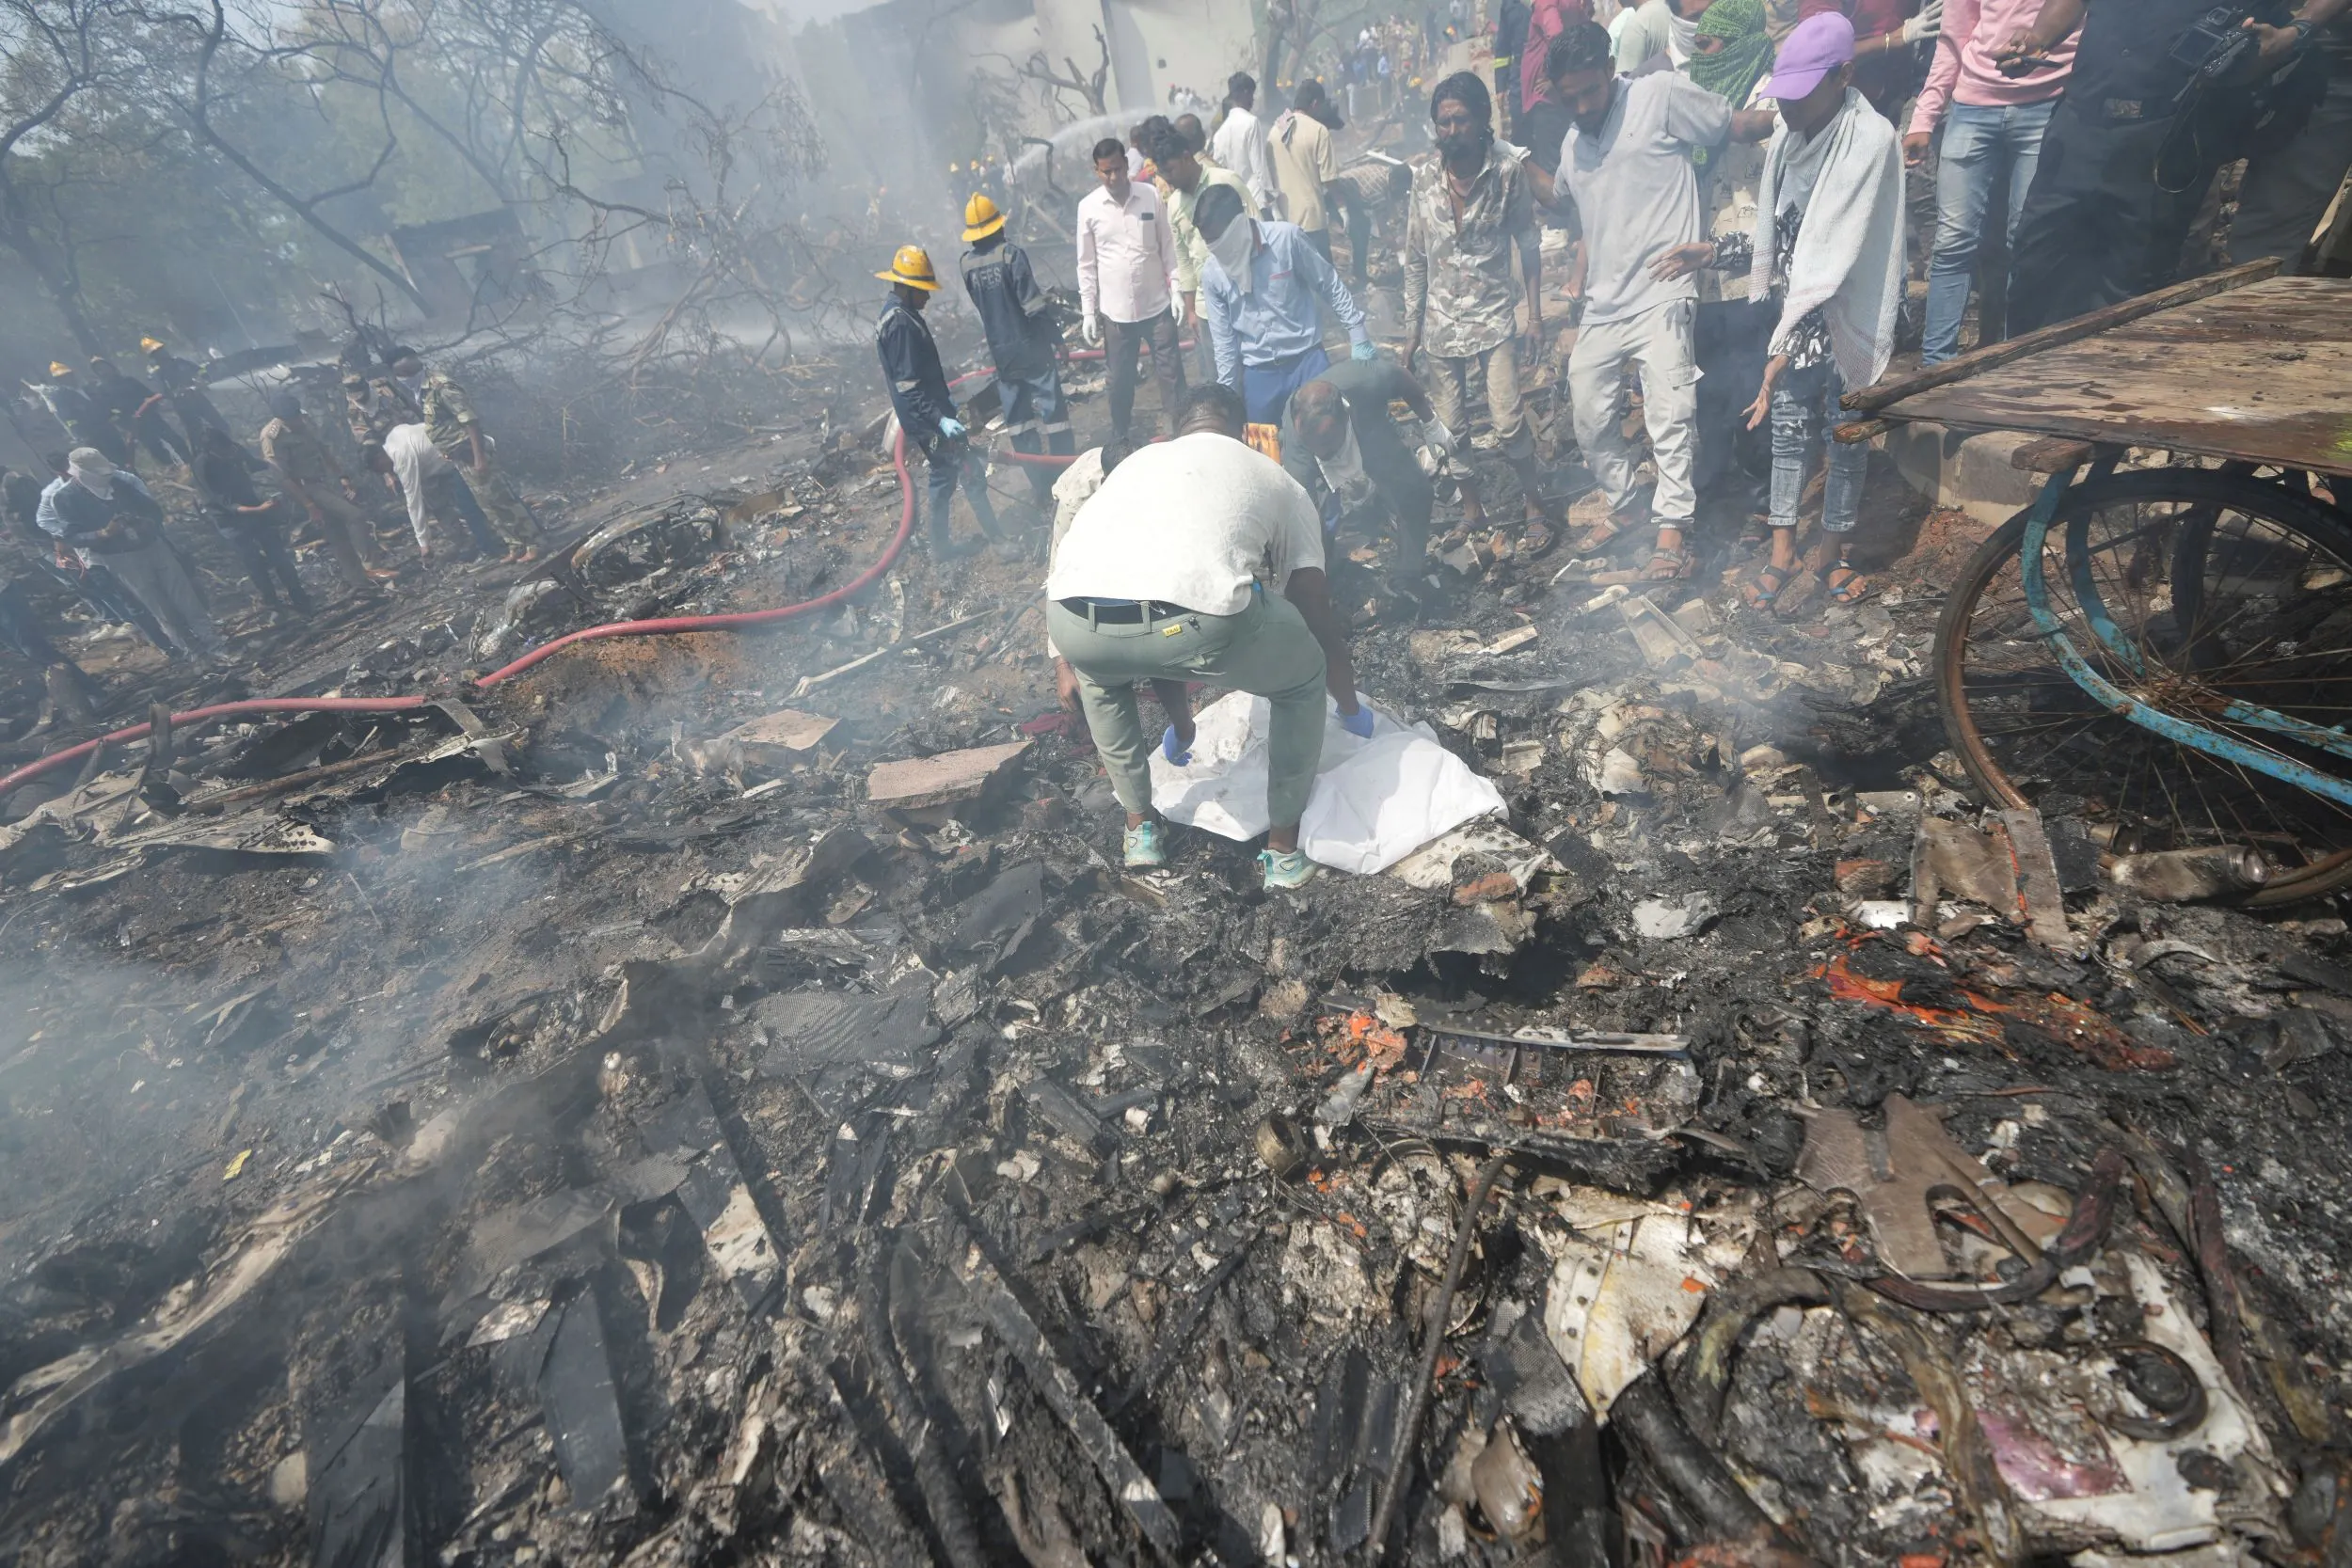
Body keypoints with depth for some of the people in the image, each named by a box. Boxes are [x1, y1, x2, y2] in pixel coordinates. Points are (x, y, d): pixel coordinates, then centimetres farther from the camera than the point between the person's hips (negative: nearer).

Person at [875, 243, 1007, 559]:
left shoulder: (897, 315, 12)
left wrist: (945, 398, 29)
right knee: (971, 472, -4)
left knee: (943, 475, 17)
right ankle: (995, 534, 6)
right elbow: (908, 385, -26)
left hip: (929, 415, 11)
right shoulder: (902, 323, -21)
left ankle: (942, 545, 23)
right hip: (928, 419, -11)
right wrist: (940, 418, -31)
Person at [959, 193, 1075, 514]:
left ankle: (1043, 490, 12)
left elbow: (977, 307, 10)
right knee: (1053, 412, 5)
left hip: (1000, 352, 4)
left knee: (1019, 422, 9)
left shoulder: (967, 264, 1)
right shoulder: (1012, 253, -12)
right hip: (1031, 347, -4)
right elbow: (1034, 305, -15)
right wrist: (1057, 337, -6)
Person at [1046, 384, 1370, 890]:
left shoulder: (1138, 461, 37)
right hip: (1197, 622, -3)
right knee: (1303, 683, 28)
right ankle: (1284, 849, 36)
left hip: (1072, 622, 4)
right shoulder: (1277, 479, 29)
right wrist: (1352, 710, 50)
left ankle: (1139, 829, 46)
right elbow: (1319, 619, 32)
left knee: (1101, 674, 41)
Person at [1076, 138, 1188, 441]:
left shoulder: (1152, 196, -2)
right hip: (1115, 310, 0)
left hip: (1157, 305, 0)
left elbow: (1168, 245, 4)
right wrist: (1088, 311, -1)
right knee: (1119, 379, 11)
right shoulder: (1088, 207, -2)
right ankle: (1121, 436, 27)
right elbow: (1086, 263, 2)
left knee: (1170, 372, 6)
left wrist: (1177, 289, -3)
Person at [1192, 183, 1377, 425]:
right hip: (1258, 373, 2)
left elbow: (1330, 286, -2)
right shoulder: (1211, 274, -4)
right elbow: (1223, 338, 3)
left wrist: (1358, 336, 0)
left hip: (1307, 359, -2)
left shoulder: (1286, 238, -12)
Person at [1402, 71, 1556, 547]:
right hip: (1440, 321, 3)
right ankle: (1471, 506, 26)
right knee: (1452, 426, 8)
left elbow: (1528, 246, 1)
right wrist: (1412, 326, 6)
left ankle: (1535, 507, 7)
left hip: (1493, 316, -3)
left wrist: (1535, 314, -3)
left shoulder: (1508, 172, -5)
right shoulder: (1424, 178, 2)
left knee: (1508, 421, -11)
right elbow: (1415, 259, 7)